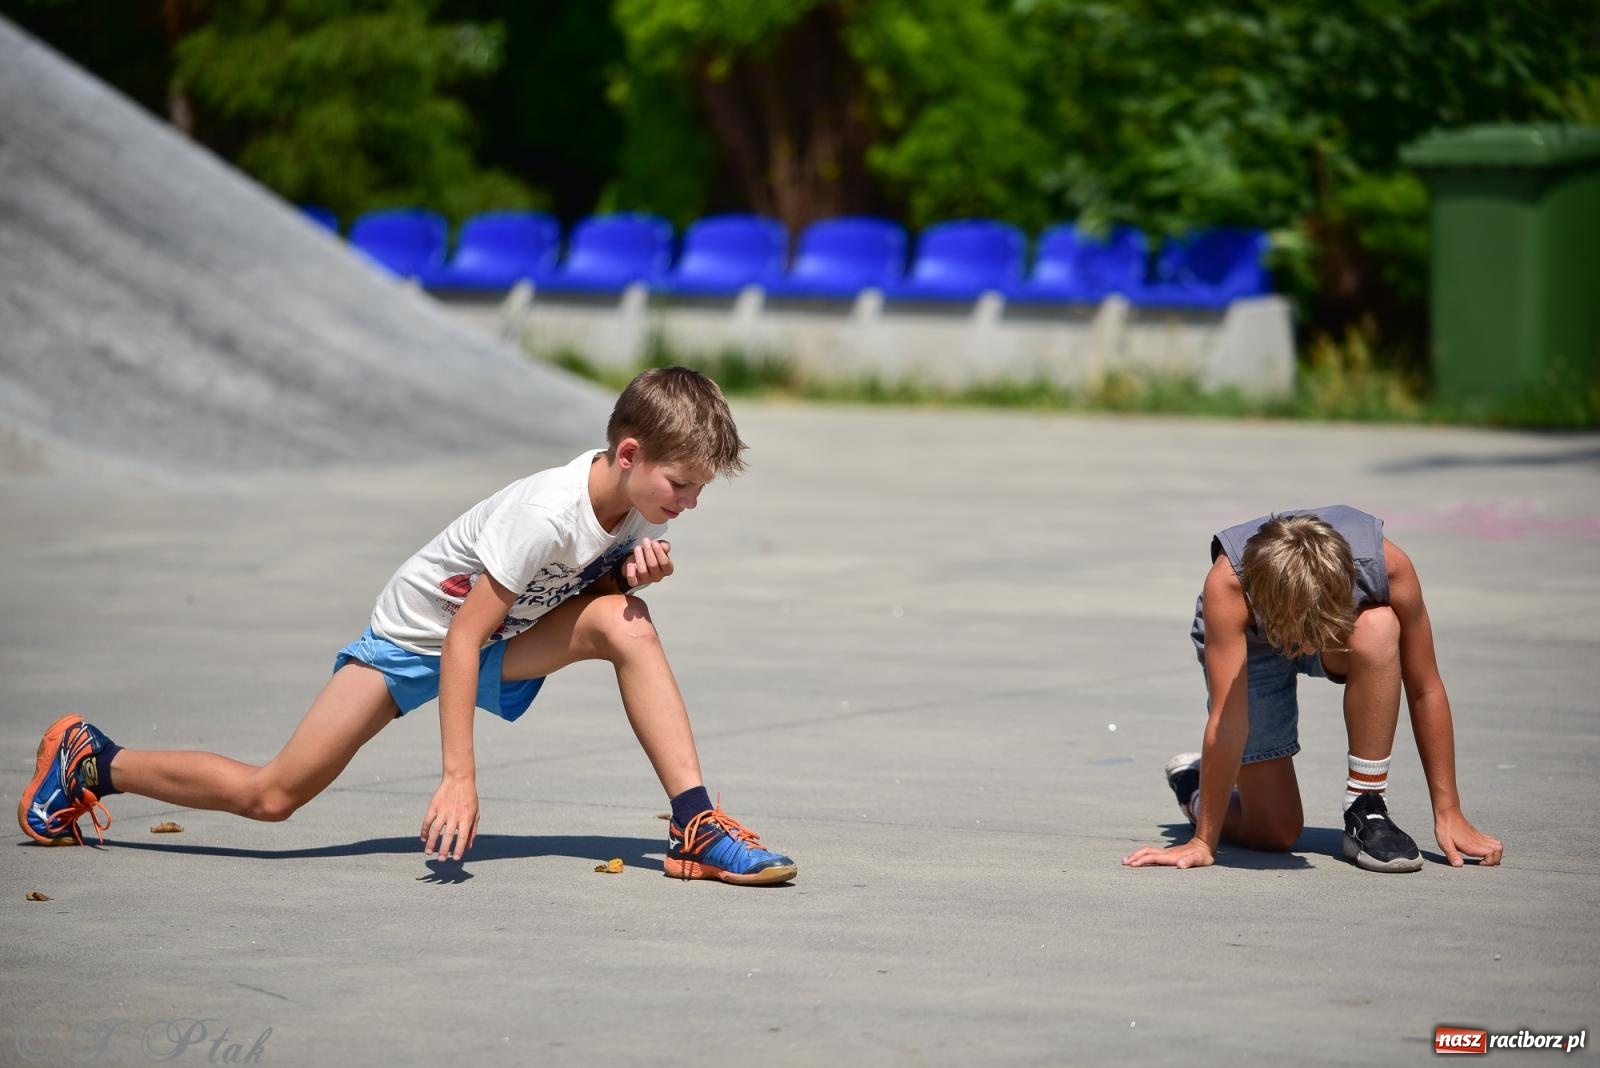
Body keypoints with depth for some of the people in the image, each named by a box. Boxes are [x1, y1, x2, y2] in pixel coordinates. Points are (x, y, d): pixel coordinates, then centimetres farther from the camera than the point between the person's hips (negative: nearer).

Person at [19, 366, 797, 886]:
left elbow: (593, 584, 6)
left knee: (624, 624, -24)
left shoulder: (643, 500, -12)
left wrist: (632, 574, -19)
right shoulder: (549, 513, -34)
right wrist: (459, 776, -35)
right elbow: (464, 638, -32)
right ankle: (93, 761, 13)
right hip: (417, 634, -6)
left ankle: (696, 826, -23)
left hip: (506, 636, 6)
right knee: (272, 796, -8)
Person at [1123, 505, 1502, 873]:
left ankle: (1366, 811, -23)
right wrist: (1203, 842, -32)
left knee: (1377, 630, -37)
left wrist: (1448, 815, -22)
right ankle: (1191, 783, 25)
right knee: (1275, 834, -9)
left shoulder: (1389, 565, -37)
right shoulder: (1227, 582, -41)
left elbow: (1425, 691, -25)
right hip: (1250, 647, -1)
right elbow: (1227, 722, -37)